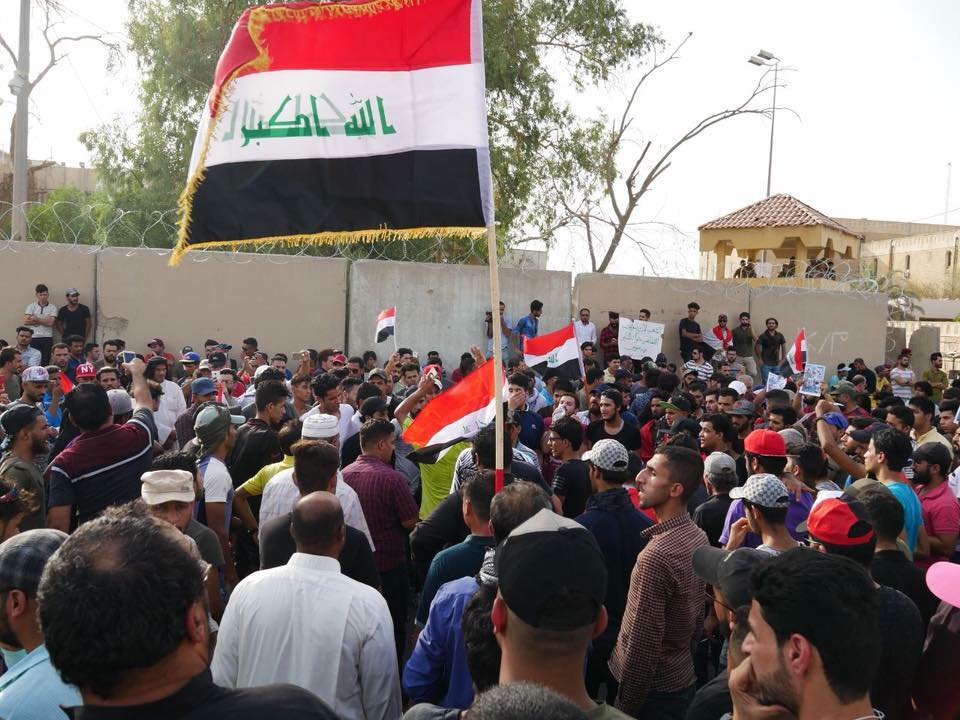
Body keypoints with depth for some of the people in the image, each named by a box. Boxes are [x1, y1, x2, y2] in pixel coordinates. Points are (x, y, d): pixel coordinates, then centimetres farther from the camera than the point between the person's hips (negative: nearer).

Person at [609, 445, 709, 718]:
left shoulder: (656, 556, -29)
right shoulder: (698, 536, -1)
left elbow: (643, 646, -24)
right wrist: (681, 660, 19)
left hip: (654, 691, -8)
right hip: (684, 678, 8)